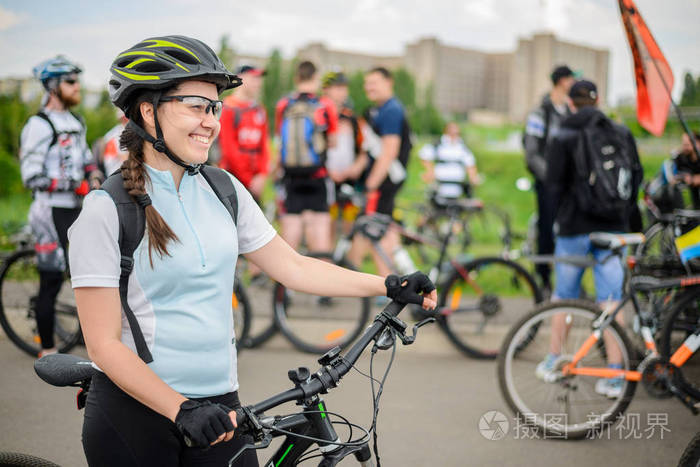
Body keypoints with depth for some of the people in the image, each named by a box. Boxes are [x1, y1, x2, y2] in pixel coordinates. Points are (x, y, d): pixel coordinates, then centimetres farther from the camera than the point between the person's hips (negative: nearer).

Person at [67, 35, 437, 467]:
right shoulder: (106, 210, -12)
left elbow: (294, 267, 10)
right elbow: (104, 344, -14)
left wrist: (390, 286, 3)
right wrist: (182, 410, -22)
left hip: (218, 405, 4)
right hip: (134, 409, -4)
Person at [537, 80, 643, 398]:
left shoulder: (564, 138, -6)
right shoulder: (623, 135, 5)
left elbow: (554, 184, -8)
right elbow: (636, 177, 9)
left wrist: (565, 213, 8)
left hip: (575, 227, -2)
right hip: (614, 228, 2)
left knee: (564, 295, 13)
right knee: (611, 299, 2)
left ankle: (553, 362, 25)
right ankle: (615, 376, 0)